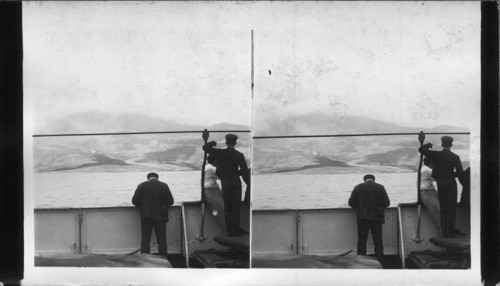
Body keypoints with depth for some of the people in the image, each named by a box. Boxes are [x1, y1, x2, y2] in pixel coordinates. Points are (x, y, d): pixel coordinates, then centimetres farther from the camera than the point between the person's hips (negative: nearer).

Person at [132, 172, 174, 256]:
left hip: (146, 216, 0)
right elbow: (170, 201, -2)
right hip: (160, 216, 0)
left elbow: (134, 201, -1)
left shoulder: (142, 186, 1)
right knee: (162, 239, 7)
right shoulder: (164, 186, 2)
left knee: (145, 239, 6)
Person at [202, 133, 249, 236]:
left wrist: (213, 143, 15)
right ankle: (235, 231, -1)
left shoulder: (220, 153, -6)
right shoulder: (239, 155, -5)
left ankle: (229, 231, 6)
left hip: (225, 182, 1)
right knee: (236, 207, 3)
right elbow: (244, 170, -12)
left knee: (227, 207, 10)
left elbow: (205, 147, -3)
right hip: (236, 181, -1)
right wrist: (236, 172, 7)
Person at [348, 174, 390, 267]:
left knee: (361, 241, 8)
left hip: (362, 217, 0)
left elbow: (351, 203, -2)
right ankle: (380, 264, 7)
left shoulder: (358, 188, -2)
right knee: (378, 242, 7)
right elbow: (386, 203, -4)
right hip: (377, 217, 0)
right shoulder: (380, 187, -2)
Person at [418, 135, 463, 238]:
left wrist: (429, 144, 13)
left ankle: (444, 233, 10)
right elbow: (460, 172, -12)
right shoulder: (455, 157, -5)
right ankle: (450, 233, -2)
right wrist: (451, 175, 7)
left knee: (443, 209, 12)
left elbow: (421, 149, -3)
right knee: (451, 209, 2)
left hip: (440, 184, 2)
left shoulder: (436, 155, -4)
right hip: (451, 184, -2)